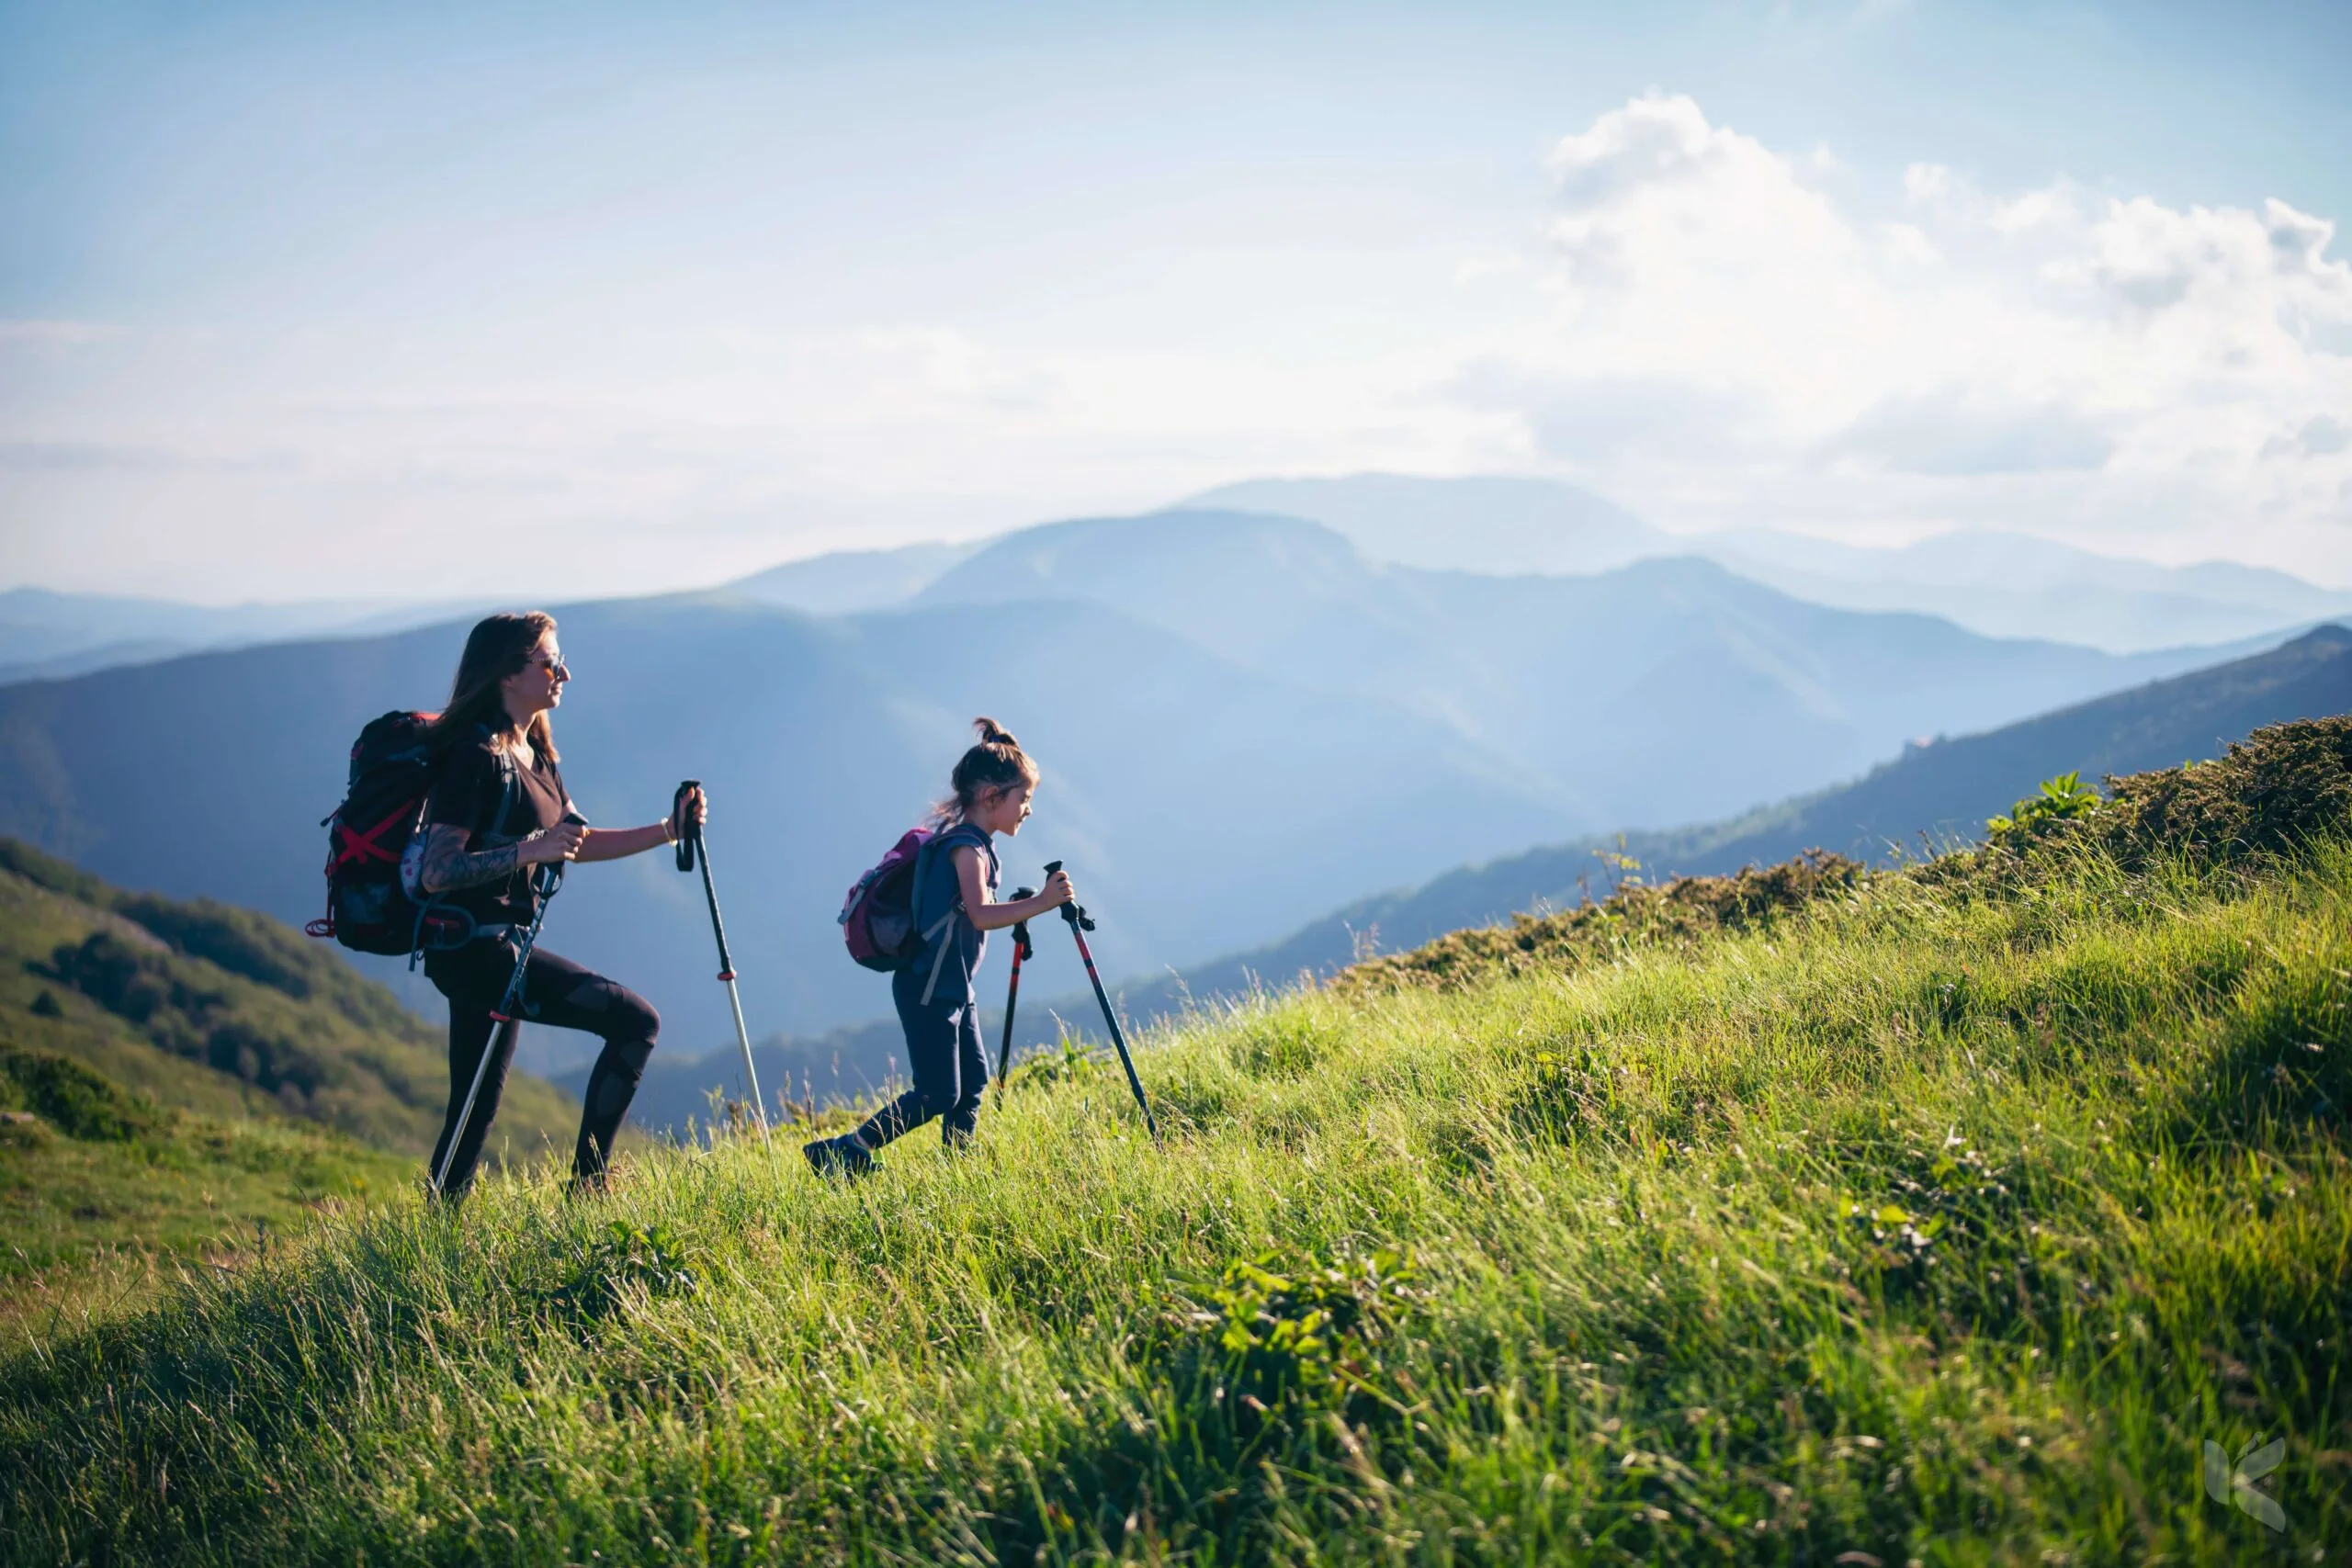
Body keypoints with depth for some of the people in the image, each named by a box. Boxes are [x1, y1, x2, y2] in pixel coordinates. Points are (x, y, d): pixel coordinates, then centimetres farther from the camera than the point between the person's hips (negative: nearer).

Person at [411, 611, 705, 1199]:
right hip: (472, 946, -10)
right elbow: (436, 872, -20)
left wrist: (668, 830, 12)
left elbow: (577, 842, 22)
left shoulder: (533, 753, 15)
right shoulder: (476, 754, -14)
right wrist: (530, 850, -30)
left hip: (496, 946, 10)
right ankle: (586, 1187, -10)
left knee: (477, 1108, 12)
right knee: (636, 1021, -15)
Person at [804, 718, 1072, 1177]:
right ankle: (840, 1154, -6)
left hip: (954, 988, 10)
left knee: (972, 1083, 10)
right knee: (938, 1095, -9)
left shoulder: (975, 844, 13)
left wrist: (1024, 909, 15)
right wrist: (1039, 903, -37)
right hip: (927, 989, -10)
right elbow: (980, 915, -33)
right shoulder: (966, 846, -18)